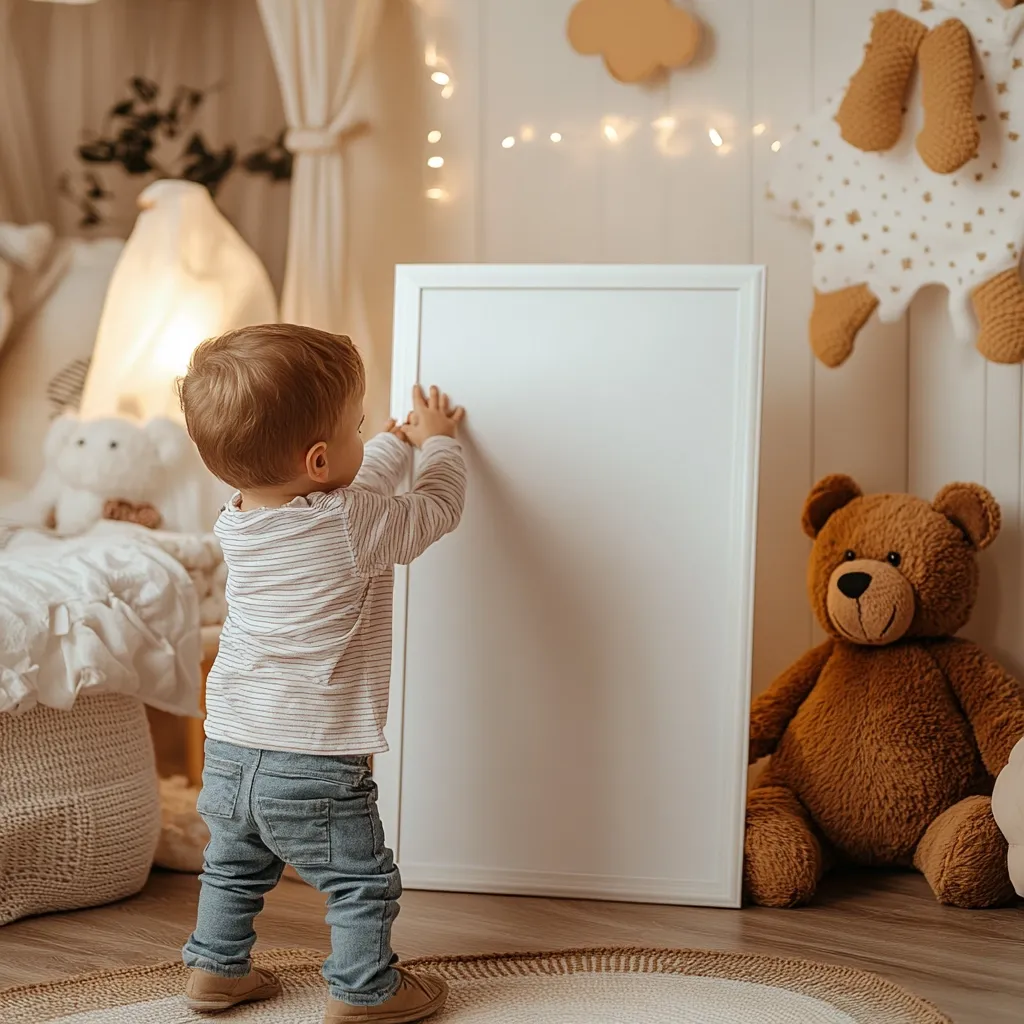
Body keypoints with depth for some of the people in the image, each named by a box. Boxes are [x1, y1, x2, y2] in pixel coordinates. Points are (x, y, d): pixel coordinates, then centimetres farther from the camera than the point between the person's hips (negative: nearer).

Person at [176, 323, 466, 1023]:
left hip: (228, 755, 7)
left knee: (233, 869, 28)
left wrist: (401, 440, 30)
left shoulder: (237, 524, 0)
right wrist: (439, 440, 17)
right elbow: (438, 506, -2)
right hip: (314, 769, -7)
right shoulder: (357, 528, -22)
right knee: (364, 884, 14)